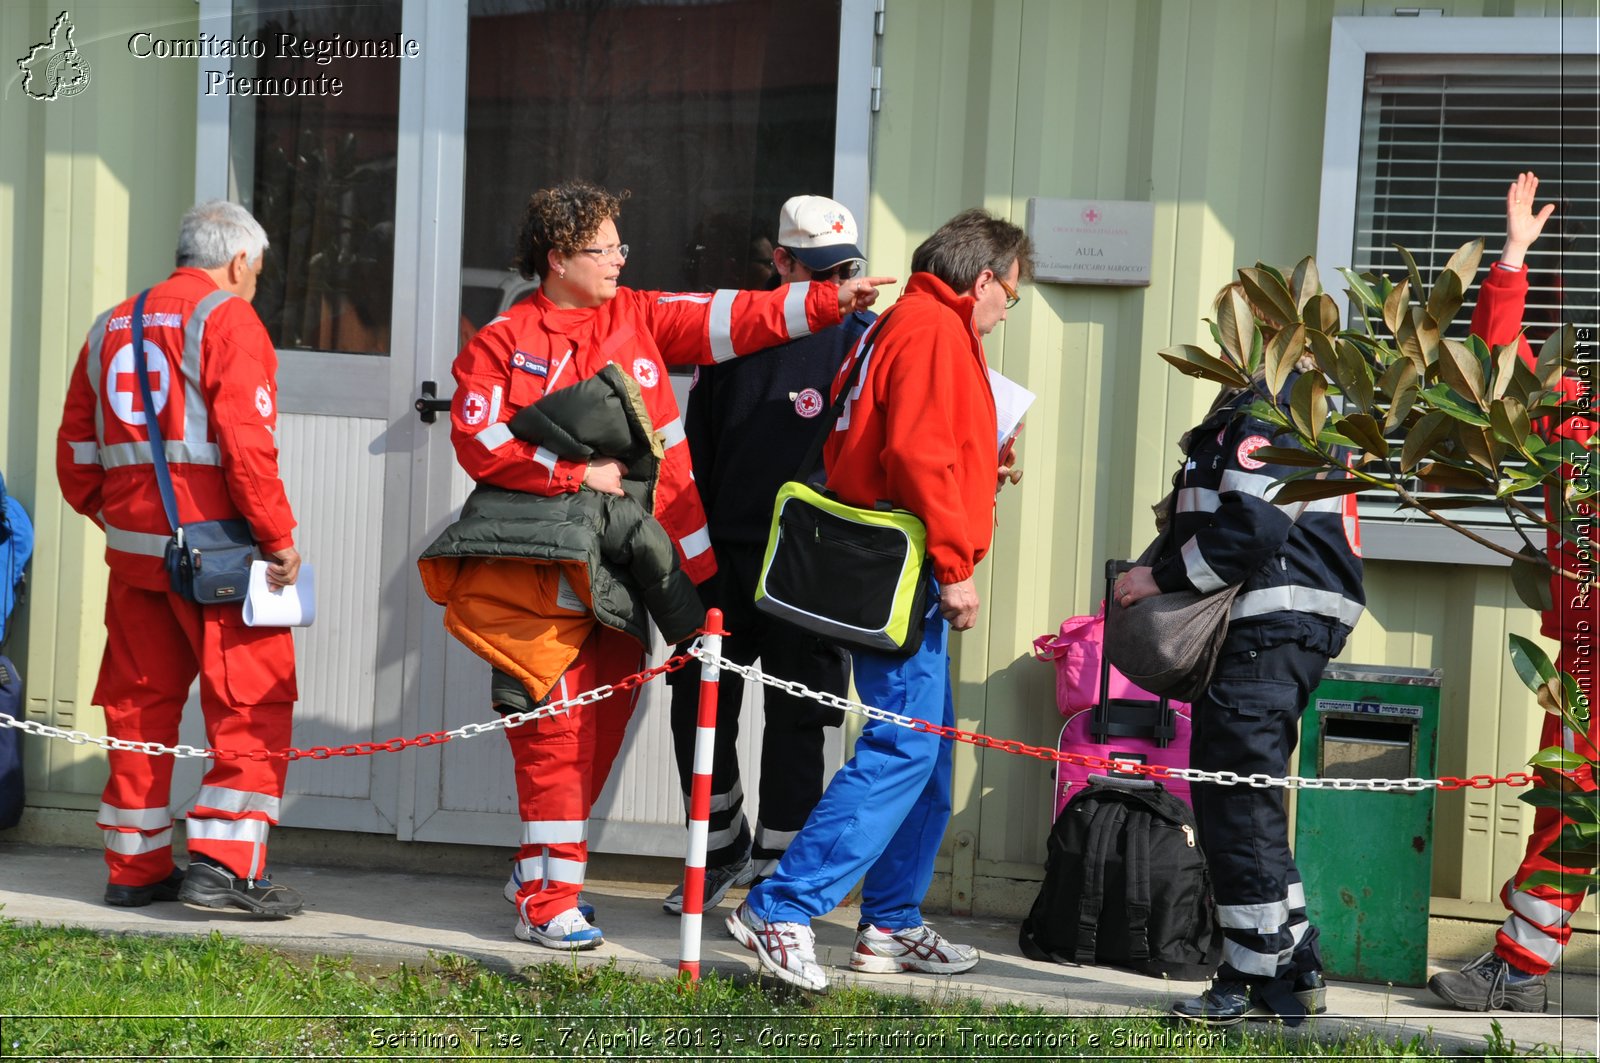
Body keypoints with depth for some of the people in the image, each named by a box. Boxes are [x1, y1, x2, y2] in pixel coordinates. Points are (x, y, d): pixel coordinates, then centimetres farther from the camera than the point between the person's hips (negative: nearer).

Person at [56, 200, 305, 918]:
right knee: (253, 703, -1)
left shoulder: (111, 327, 16)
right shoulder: (229, 320, -6)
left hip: (133, 548, 7)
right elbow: (246, 442, -17)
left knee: (139, 704, 13)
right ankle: (223, 861, -8)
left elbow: (76, 452, 17)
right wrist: (279, 537, -12)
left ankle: (135, 868, 17)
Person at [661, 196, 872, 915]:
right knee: (698, 707, 5)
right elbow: (697, 444, 14)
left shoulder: (863, 340, 0)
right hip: (724, 557, 3)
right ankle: (725, 849, 26)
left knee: (793, 722, 1)